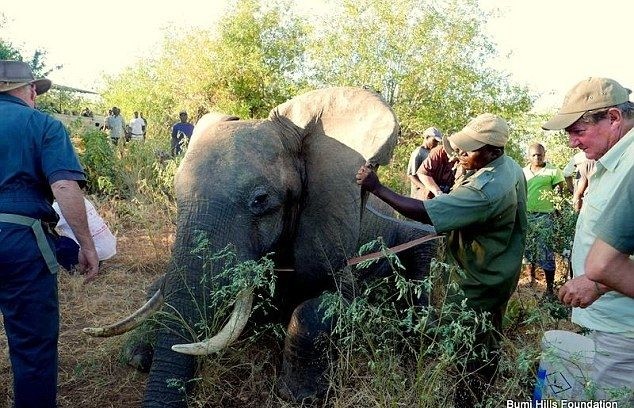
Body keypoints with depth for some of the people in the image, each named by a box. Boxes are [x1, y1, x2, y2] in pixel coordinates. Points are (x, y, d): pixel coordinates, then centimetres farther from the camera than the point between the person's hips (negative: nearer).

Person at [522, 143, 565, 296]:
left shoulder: (553, 171, 0)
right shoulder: (523, 172, 12)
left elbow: (560, 191, 0)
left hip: (544, 216, -5)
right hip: (526, 215, 5)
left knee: (545, 252, -6)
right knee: (528, 249, 13)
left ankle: (550, 288, 2)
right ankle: (531, 279, 31)